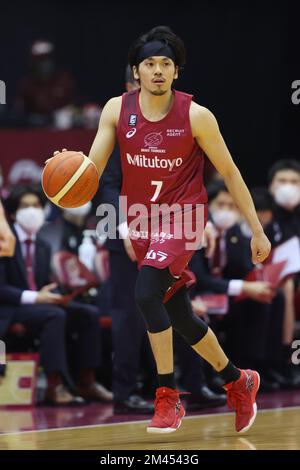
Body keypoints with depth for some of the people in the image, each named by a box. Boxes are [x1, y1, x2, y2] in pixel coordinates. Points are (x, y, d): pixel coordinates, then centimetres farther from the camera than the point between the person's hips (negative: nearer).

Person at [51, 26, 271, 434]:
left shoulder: (196, 116, -12)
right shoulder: (117, 110, -4)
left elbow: (229, 173, -3)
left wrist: (257, 230, -1)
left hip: (182, 217, -5)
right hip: (141, 220, 5)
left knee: (146, 292, -26)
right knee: (179, 316, 11)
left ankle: (168, 396, -15)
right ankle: (238, 382, 33)